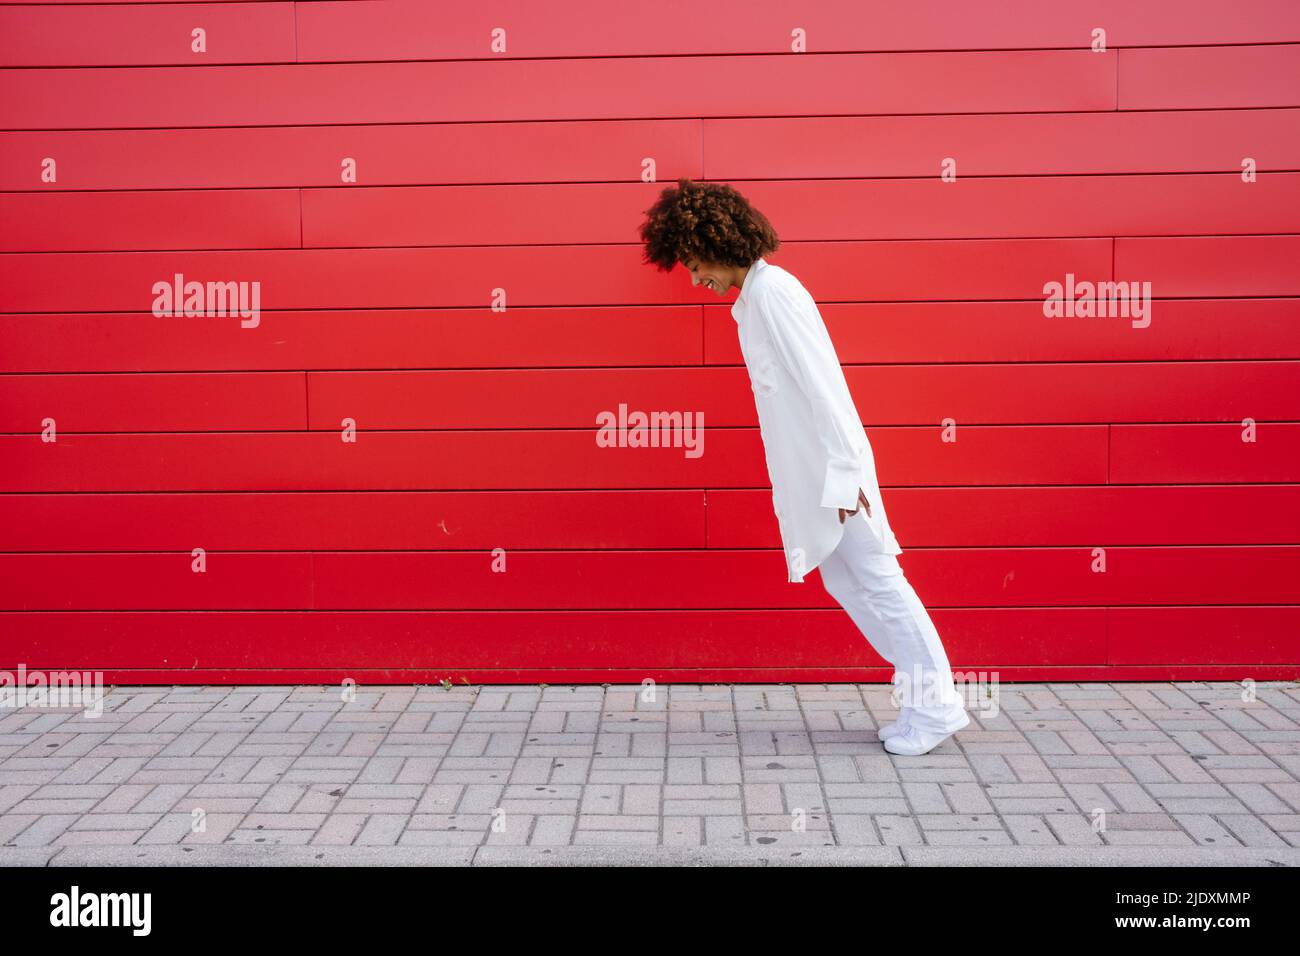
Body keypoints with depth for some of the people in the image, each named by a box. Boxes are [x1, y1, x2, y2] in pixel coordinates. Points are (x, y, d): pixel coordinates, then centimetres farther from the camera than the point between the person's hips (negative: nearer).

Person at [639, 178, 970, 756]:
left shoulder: (774, 292, -14)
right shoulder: (749, 299, 16)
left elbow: (822, 383, -19)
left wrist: (843, 475, -21)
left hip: (833, 468, -10)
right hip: (807, 474, 10)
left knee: (877, 580, -4)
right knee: (845, 582, 12)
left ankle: (936, 706, 4)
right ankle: (925, 697, 18)